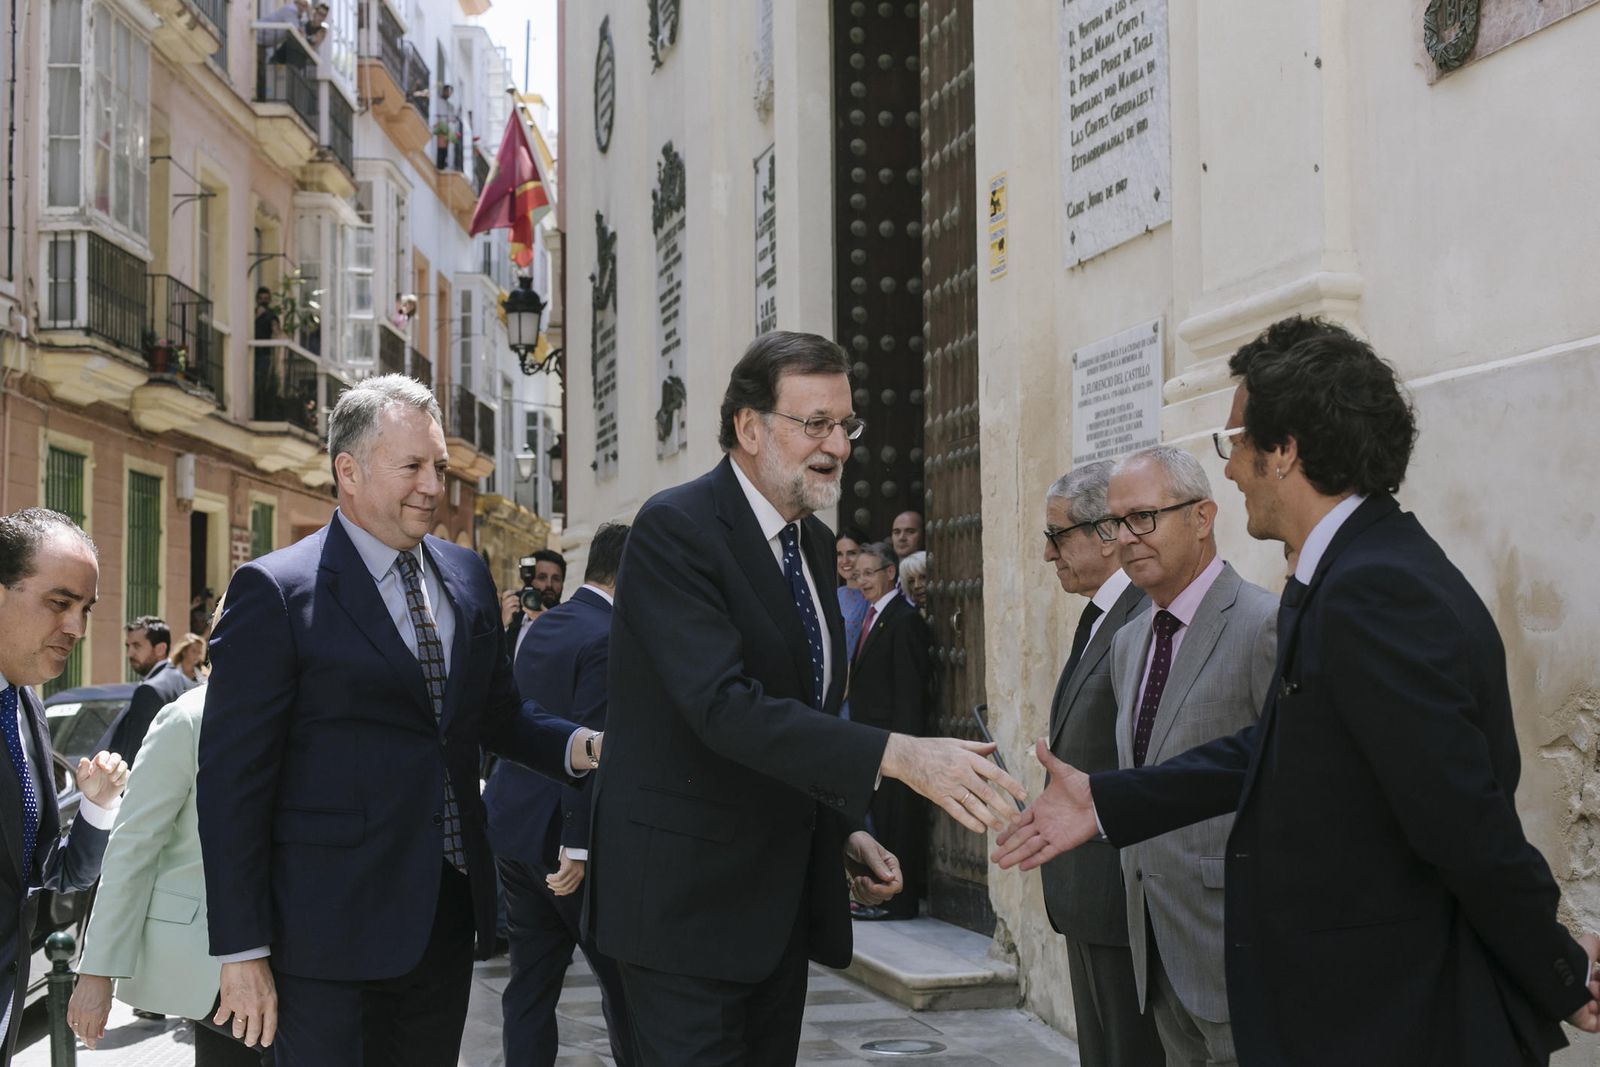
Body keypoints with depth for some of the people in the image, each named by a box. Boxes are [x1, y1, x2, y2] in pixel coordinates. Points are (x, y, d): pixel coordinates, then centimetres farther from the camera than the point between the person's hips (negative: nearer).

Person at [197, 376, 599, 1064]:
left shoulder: (466, 576, 9)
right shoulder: (275, 591, -10)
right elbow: (232, 781, -11)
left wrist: (580, 746, -2)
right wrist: (243, 953, -13)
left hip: (449, 916, 6)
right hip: (331, 932, -6)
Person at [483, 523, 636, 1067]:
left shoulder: (543, 625, 11)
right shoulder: (608, 638, -16)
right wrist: (578, 847, -21)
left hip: (512, 823, 8)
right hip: (559, 836, -8)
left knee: (530, 985, 11)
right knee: (622, 978, 5)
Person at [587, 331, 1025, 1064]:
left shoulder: (814, 540, 11)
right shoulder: (674, 529, -16)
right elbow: (725, 705, -28)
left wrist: (845, 832, 6)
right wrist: (898, 755, -33)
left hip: (785, 896, 8)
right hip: (687, 893, -8)